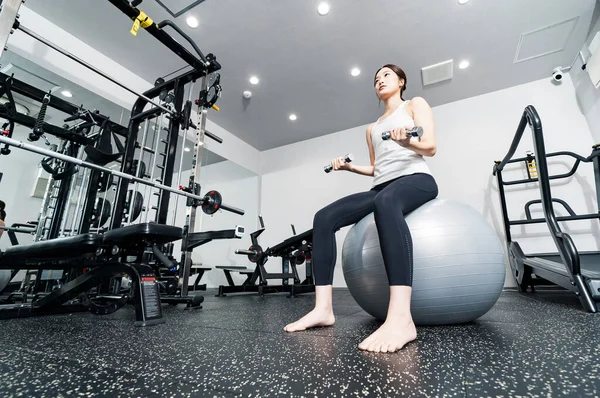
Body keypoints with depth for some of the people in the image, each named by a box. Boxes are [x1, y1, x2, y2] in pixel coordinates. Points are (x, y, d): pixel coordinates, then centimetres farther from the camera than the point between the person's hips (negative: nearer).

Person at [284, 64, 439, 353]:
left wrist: (406, 141, -19)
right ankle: (323, 308, -23)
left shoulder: (415, 104, 17)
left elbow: (430, 147, 2)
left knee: (386, 201, -43)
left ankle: (401, 318, -53)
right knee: (324, 217, -19)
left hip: (416, 178, -5)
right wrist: (349, 167, 12)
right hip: (382, 188, 6)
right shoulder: (372, 128, 31)